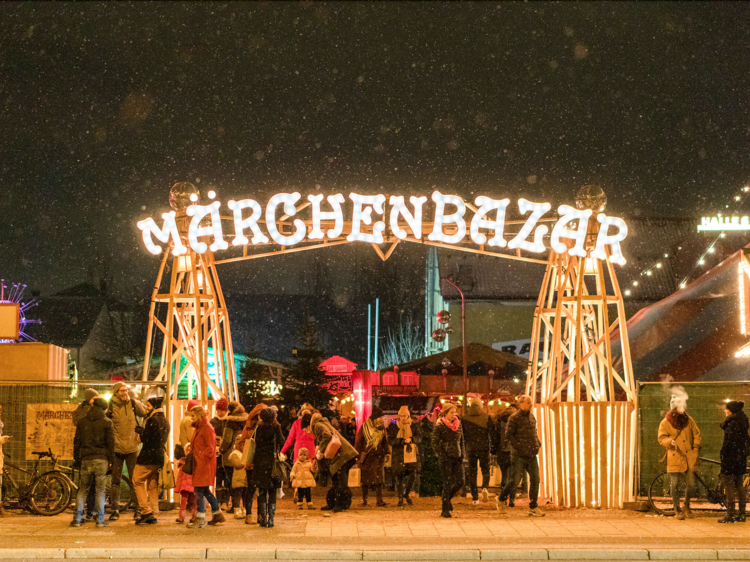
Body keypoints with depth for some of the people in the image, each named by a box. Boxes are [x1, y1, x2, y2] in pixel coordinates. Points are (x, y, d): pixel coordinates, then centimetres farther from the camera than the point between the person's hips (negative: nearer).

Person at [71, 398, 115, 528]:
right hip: (101, 458, -2)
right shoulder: (107, 422, -1)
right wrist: (111, 460, 4)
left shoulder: (82, 422, 8)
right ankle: (100, 520, 1)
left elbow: (77, 441, 10)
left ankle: (77, 518, 6)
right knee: (100, 490, 2)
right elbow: (110, 442, -2)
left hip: (86, 459, 2)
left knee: (83, 489, 10)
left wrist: (76, 459, 16)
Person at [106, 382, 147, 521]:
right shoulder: (111, 406, -2)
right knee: (115, 481, 5)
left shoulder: (132, 404, 3)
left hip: (132, 448, 1)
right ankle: (115, 510, 12)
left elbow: (144, 413, -7)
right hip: (116, 448, -1)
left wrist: (133, 400, -10)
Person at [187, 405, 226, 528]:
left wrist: (203, 457, -18)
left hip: (205, 464, -10)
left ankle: (200, 519, -4)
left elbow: (210, 447, -16)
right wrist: (191, 448, 8)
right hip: (199, 464, 10)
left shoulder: (207, 428, -12)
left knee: (199, 490, -8)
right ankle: (217, 514, 23)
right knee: (205, 491, 14)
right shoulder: (198, 428, 17)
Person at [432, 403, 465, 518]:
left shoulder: (458, 424, 11)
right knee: (447, 483, -5)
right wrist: (442, 455, -13)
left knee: (460, 482, 1)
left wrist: (462, 454, 7)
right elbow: (435, 443, -7)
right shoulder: (439, 426, -5)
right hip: (446, 459, -5)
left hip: (457, 458, 5)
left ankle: (448, 498, 29)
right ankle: (445, 510, 5)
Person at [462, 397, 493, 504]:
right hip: (484, 448, -1)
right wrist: (491, 446, 7)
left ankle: (475, 498, 6)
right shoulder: (486, 417, -3)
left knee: (472, 473, 8)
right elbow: (492, 433, -3)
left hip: (471, 448, 1)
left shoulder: (465, 418, 0)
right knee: (485, 470, 11)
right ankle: (484, 488, -18)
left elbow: (462, 435, 3)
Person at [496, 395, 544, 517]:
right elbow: (508, 435, -12)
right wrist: (519, 447, -17)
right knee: (514, 481, -3)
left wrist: (537, 444, 12)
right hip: (519, 456, -6)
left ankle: (533, 507, 9)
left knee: (535, 480, 0)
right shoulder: (514, 418, -8)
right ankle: (500, 500, 19)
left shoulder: (532, 417, 14)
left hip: (532, 455, 6)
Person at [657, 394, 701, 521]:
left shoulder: (689, 420, 8)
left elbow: (696, 434, 16)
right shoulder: (665, 423, -1)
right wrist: (670, 441, -21)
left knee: (691, 484, -1)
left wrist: (695, 448, 5)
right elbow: (661, 438, -1)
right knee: (675, 485, -1)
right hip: (674, 457, -2)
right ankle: (677, 510, 13)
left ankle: (686, 505, 25)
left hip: (689, 457, 2)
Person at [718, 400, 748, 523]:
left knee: (729, 486, -5)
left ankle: (730, 515, -5)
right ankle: (741, 514, 16)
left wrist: (722, 454, -14)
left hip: (731, 458, -9)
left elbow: (729, 443, -21)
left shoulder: (733, 424, -17)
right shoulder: (742, 422, 12)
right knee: (740, 486, 12)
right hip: (741, 459, 9)